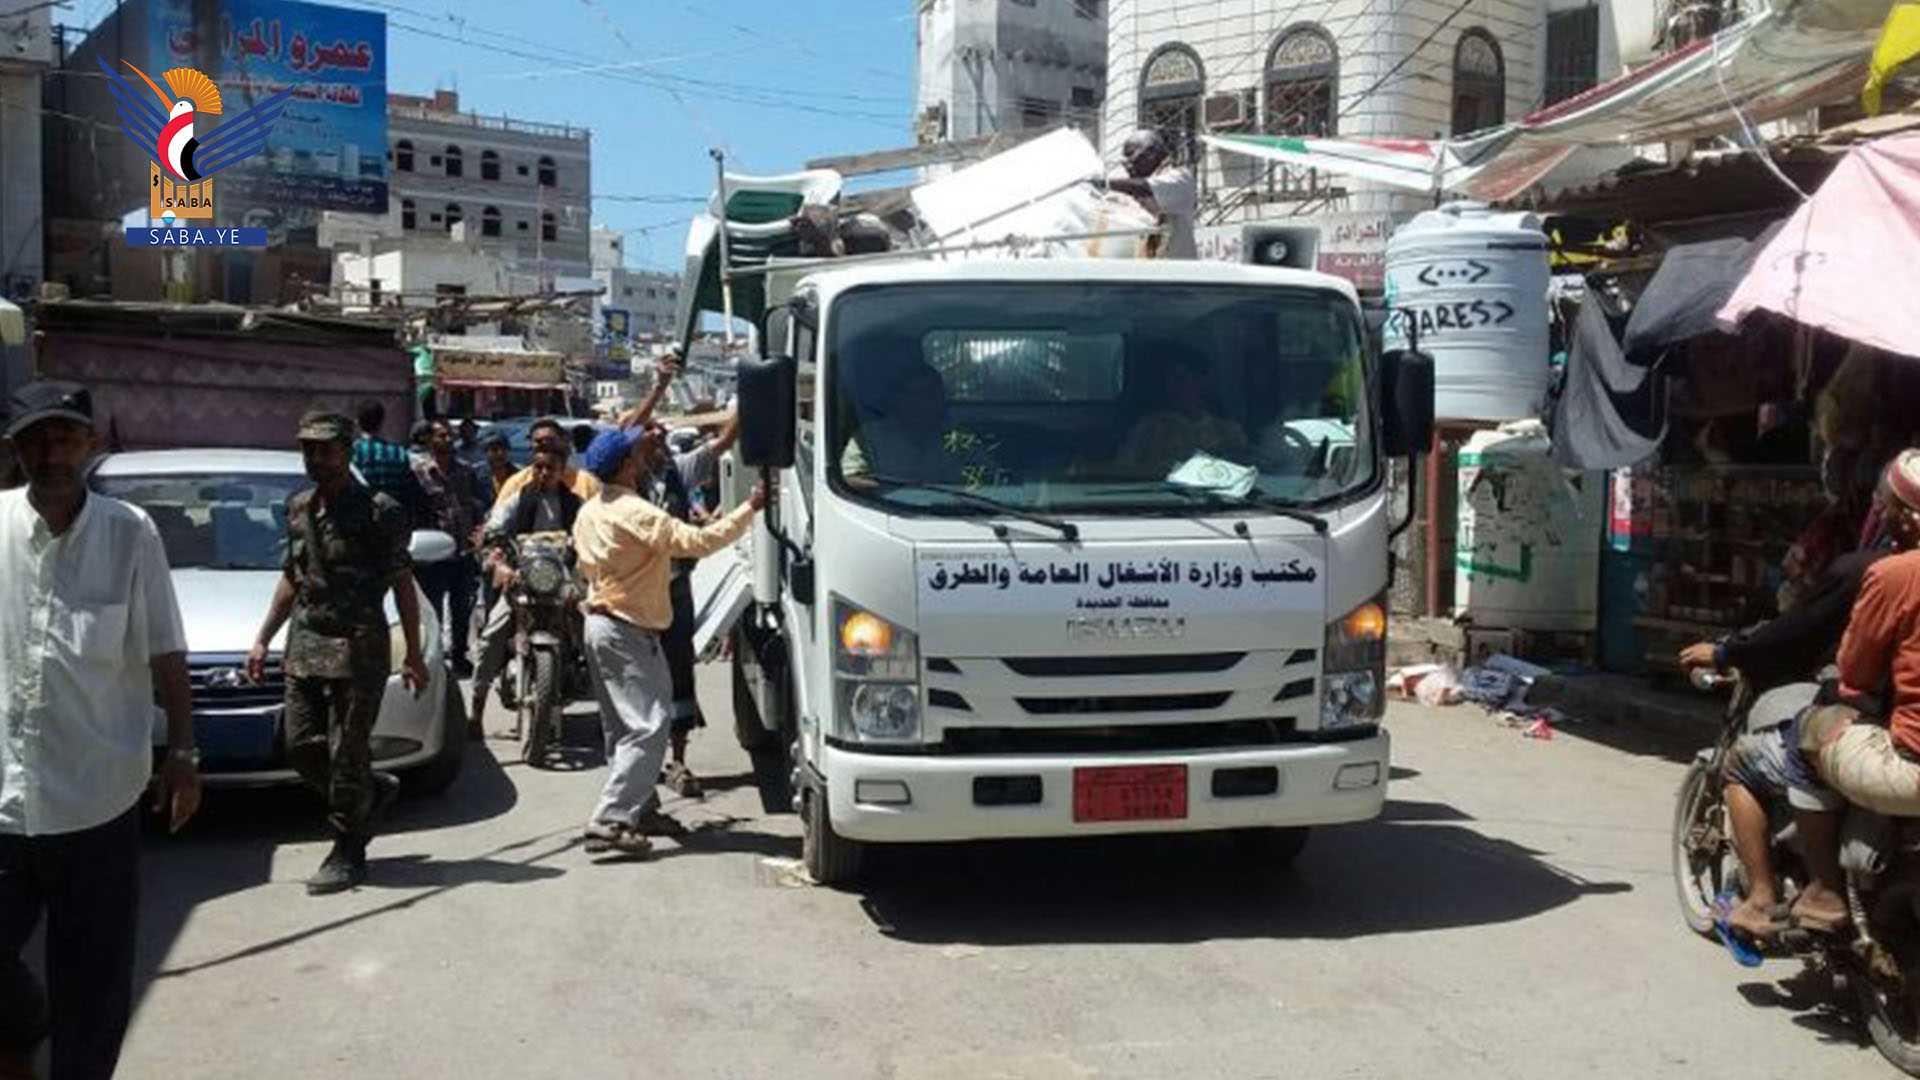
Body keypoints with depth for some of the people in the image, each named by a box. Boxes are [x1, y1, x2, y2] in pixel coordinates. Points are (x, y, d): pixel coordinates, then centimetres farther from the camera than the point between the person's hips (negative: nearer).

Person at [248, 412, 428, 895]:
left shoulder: (378, 511, -8)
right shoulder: (298, 508, 12)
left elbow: (402, 585, -6)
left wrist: (413, 655, -9)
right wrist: (263, 640, 19)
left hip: (358, 646, -6)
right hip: (305, 642, 7)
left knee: (347, 753, -3)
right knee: (302, 745, 6)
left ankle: (348, 854, 9)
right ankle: (375, 789, 31)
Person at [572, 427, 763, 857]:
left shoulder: (589, 511, 9)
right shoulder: (637, 514, -20)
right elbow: (698, 542, -25)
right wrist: (748, 509, -17)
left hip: (599, 623, 10)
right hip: (629, 632, -10)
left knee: (621, 726, 17)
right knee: (648, 728, -11)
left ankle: (636, 808, 27)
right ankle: (611, 820, -18)